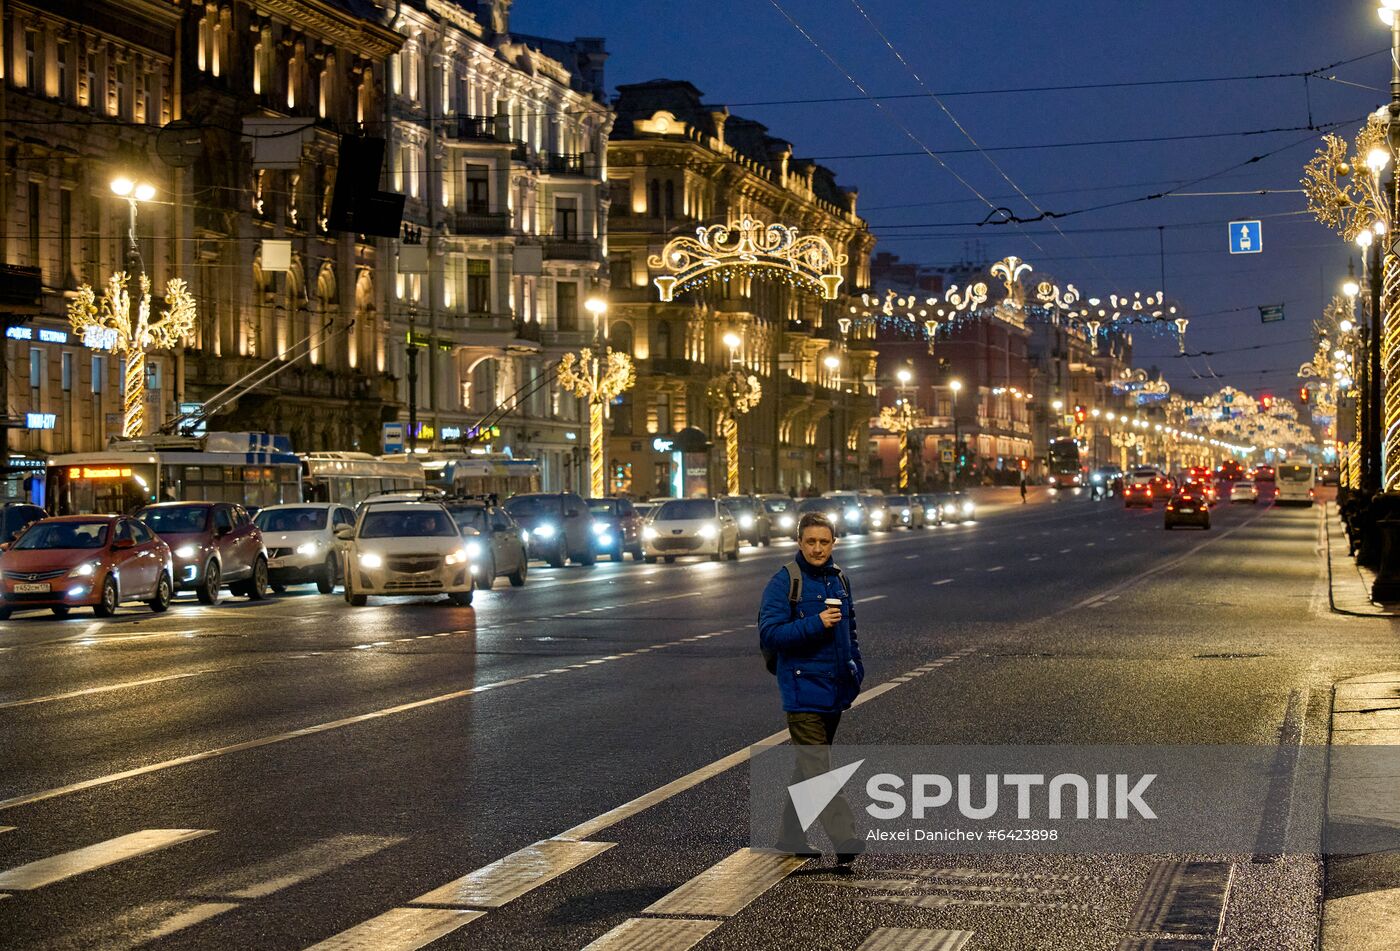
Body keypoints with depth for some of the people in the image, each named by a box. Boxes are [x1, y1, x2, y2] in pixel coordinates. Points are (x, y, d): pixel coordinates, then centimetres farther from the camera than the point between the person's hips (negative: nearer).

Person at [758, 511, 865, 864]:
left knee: (810, 764, 15)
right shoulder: (785, 581, -9)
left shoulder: (838, 579, 11)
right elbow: (769, 633, -15)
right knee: (816, 767, -13)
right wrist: (815, 624, -23)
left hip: (835, 688, 7)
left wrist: (855, 665, 14)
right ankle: (844, 838, -21)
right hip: (802, 687, -7)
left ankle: (792, 835, 26)